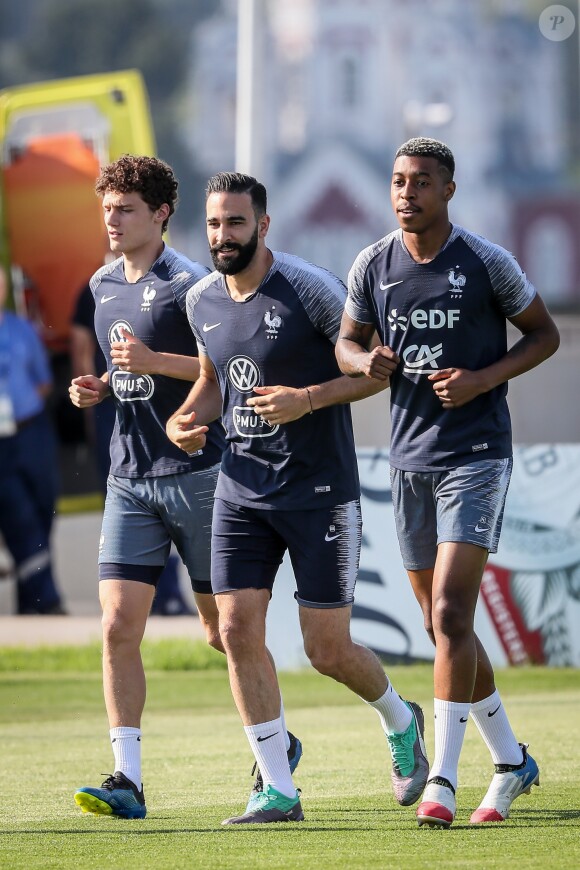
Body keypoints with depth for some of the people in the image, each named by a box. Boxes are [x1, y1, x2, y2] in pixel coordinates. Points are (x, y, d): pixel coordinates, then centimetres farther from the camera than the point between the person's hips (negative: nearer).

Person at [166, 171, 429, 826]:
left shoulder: (310, 290, -14)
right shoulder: (202, 300, 5)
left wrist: (306, 398, -21)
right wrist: (185, 420, 3)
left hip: (319, 493, -5)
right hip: (241, 491, 5)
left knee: (328, 650, -1)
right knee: (238, 632, -7)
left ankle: (400, 721, 31)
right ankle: (278, 791, 0)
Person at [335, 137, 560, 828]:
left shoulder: (485, 262, -7)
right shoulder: (373, 265, 4)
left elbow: (544, 334, 2)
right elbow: (347, 341, 16)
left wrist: (482, 379, -13)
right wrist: (365, 362, -8)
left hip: (476, 453, -5)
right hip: (409, 458, 6)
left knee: (451, 616, -17)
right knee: (441, 625, 10)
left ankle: (442, 781, -17)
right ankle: (511, 760, 27)